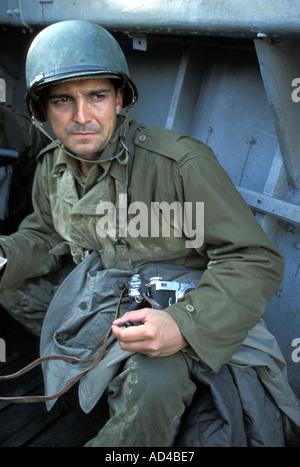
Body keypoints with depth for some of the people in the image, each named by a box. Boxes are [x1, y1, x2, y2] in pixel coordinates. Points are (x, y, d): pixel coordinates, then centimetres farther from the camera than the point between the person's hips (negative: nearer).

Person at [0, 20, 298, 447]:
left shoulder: (182, 163, -23)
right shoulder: (52, 165, 0)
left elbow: (257, 260, -22)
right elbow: (45, 237, 16)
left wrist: (186, 325, -37)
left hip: (171, 300, -6)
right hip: (92, 289, 7)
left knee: (155, 379, -32)